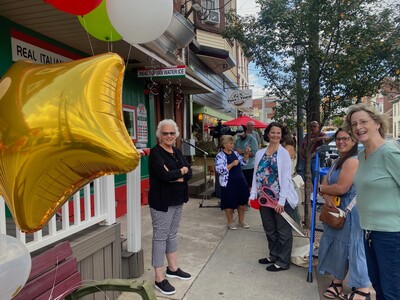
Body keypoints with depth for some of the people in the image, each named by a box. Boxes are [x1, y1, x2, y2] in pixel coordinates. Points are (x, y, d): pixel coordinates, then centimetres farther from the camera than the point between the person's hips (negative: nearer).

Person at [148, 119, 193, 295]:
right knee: (160, 237, 1)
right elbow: (164, 175, -25)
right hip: (162, 202, -7)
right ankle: (159, 279, 11)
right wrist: (181, 171, -10)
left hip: (178, 200, 8)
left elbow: (189, 173, 1)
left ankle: (172, 268, 34)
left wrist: (174, 176, -17)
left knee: (172, 235, 18)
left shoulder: (177, 152, 10)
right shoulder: (155, 152, -12)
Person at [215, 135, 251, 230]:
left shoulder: (234, 152, 8)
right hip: (229, 183, -7)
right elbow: (220, 170, -23)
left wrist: (246, 153, -1)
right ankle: (230, 222, 22)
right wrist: (232, 164, -27)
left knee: (242, 201, 15)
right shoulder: (220, 156, -13)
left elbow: (243, 162, 14)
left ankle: (241, 220, 32)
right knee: (230, 203, 4)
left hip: (240, 181, 7)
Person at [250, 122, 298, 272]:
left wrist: (281, 200, -17)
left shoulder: (284, 153, -8)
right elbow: (256, 175, 8)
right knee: (269, 230, 18)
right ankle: (274, 255, 36)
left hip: (281, 199, -5)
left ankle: (283, 262, 22)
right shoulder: (260, 153, 8)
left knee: (283, 231, 8)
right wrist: (253, 195, 2)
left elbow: (286, 178, -13)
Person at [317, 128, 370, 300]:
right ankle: (337, 282, 32)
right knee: (337, 246, 16)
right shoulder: (338, 161, 15)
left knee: (352, 247, -1)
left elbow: (341, 188, -24)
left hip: (350, 211, -10)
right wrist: (327, 195, -11)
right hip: (337, 210, 10)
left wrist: (321, 189, -6)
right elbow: (326, 182, 11)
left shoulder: (352, 161, -18)